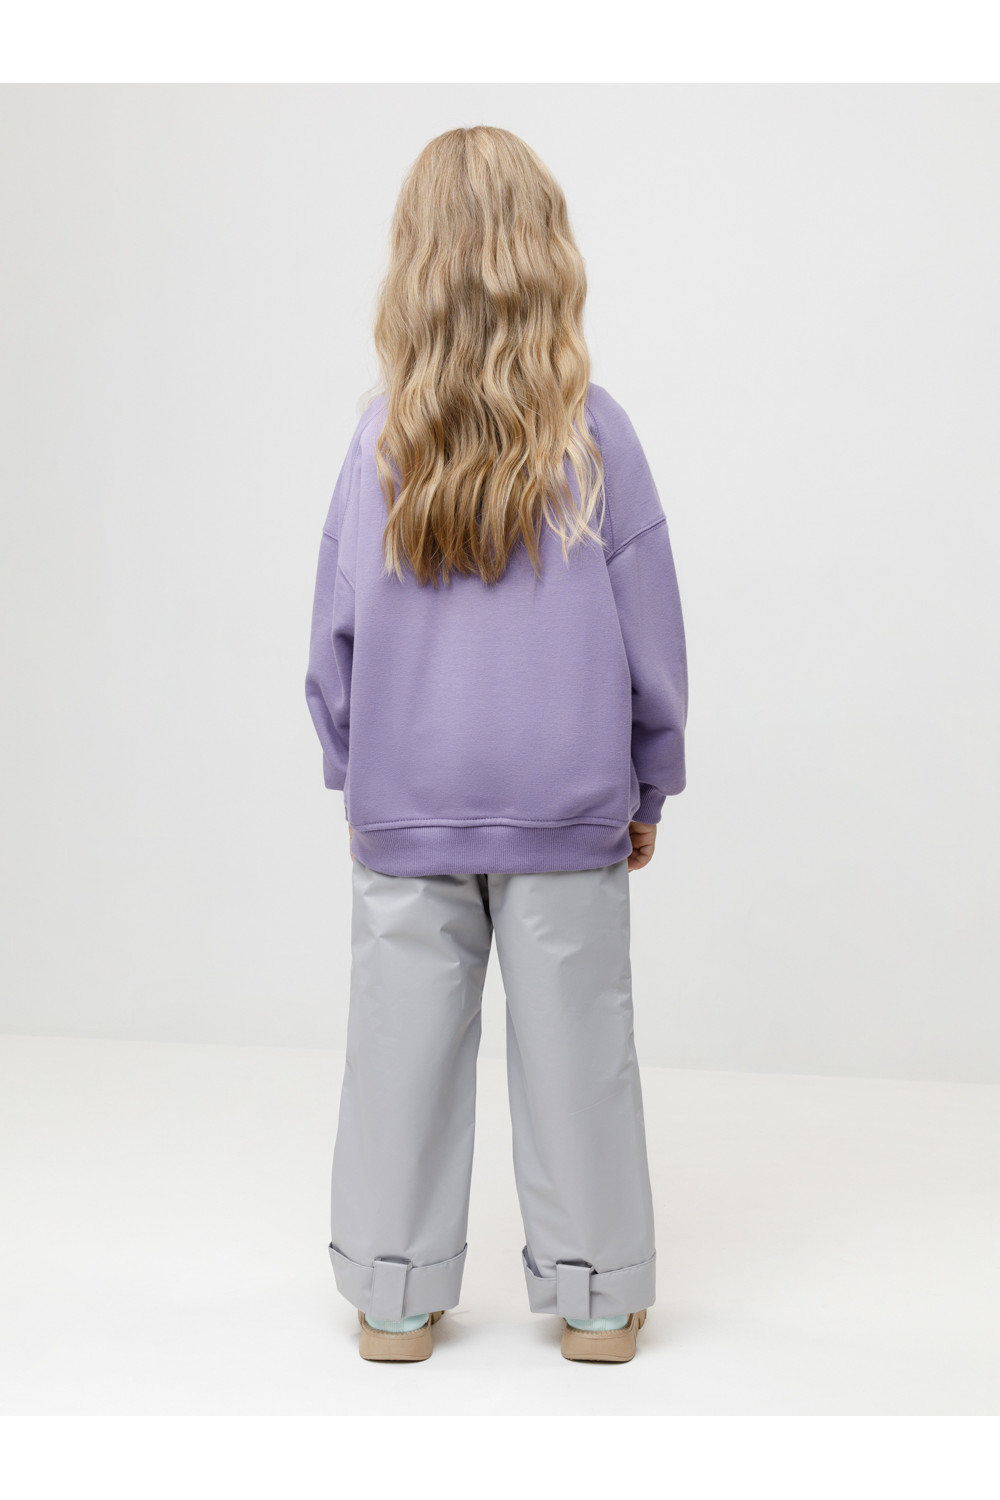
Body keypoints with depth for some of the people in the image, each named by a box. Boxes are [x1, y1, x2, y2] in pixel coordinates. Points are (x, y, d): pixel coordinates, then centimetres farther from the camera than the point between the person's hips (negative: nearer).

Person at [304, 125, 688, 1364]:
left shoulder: (381, 440, -2)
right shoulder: (594, 436, -6)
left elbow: (335, 635, 3)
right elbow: (652, 635, -1)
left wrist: (352, 777, 16)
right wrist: (650, 787, 10)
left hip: (407, 809, 2)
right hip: (565, 808, -1)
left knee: (403, 1042, 10)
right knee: (574, 1042, 9)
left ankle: (393, 1297, 23)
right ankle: (594, 1298, 22)